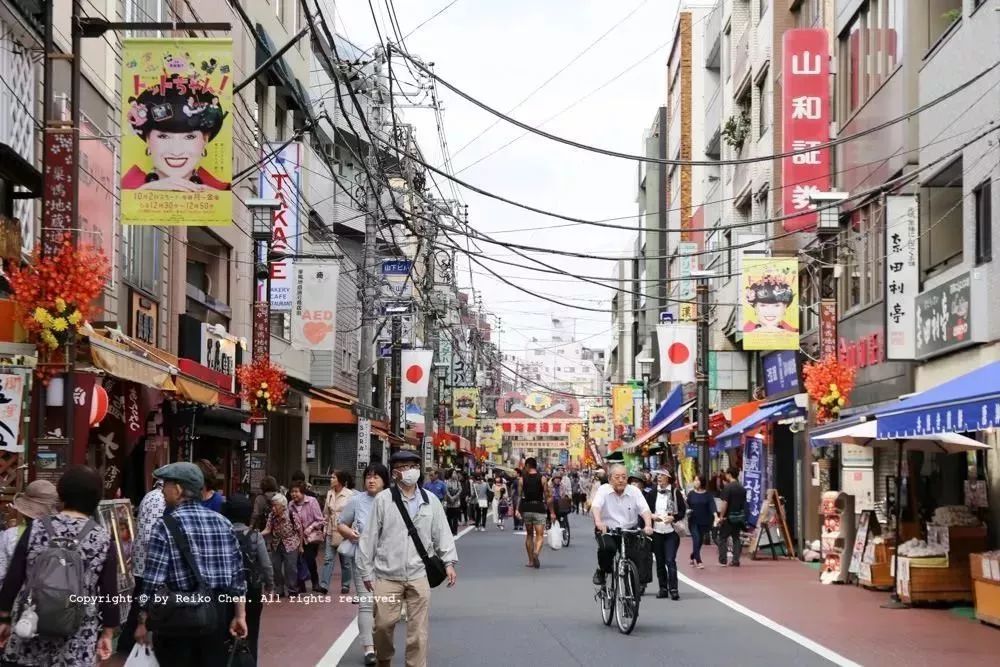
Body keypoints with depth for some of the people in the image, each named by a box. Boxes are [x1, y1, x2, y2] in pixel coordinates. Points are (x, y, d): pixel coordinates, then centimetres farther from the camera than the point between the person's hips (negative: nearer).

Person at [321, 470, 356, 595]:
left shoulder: (349, 494, -10)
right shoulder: (330, 494, 6)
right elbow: (326, 512, 14)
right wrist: (325, 527, 10)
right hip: (331, 531, 4)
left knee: (345, 561, 7)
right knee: (328, 558, -4)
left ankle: (345, 585, 18)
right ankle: (324, 585, -8)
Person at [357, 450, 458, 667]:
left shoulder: (431, 501, 4)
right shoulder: (383, 500, -2)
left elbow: (442, 533, 8)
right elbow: (369, 537, 1)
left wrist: (449, 562, -2)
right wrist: (366, 572, 2)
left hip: (419, 576, 1)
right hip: (388, 576, -1)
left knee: (418, 629, 2)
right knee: (384, 624, 3)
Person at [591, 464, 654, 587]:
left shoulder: (634, 491, -1)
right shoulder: (603, 490, -5)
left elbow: (645, 509, -12)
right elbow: (595, 506, -23)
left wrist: (648, 525, -31)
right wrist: (598, 521, -44)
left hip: (629, 531, 2)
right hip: (607, 530, -2)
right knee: (607, 547, -31)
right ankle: (602, 571, -1)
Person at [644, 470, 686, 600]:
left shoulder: (675, 492, -1)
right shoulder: (652, 493, 6)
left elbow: (683, 511, 0)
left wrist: (672, 518, -16)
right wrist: (652, 516, -9)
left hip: (671, 532, -3)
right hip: (656, 532, 3)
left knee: (670, 561, -10)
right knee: (660, 562, 8)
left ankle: (673, 589, -8)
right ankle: (663, 588, 15)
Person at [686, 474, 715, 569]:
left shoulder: (707, 494, -2)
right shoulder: (691, 494, 0)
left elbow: (712, 505, -12)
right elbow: (687, 506, 4)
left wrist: (715, 516, -26)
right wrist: (688, 510, -19)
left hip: (704, 521, 1)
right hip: (693, 521, -1)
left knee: (700, 541, 10)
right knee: (696, 540, -12)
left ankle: (693, 557, 32)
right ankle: (698, 561, -9)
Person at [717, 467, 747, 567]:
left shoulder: (728, 487, -14)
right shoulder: (742, 488, 8)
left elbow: (725, 503, -18)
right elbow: (744, 503, 14)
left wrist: (721, 516, -13)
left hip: (729, 517, -6)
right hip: (739, 516, 6)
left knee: (723, 538, 4)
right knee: (736, 538, 11)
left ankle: (722, 561, 1)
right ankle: (736, 561, 7)